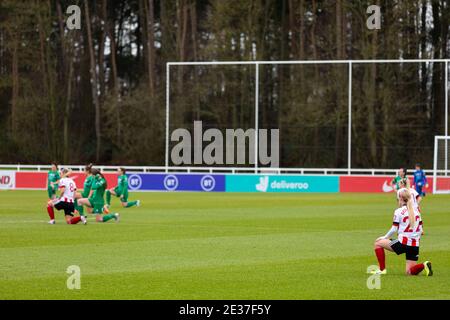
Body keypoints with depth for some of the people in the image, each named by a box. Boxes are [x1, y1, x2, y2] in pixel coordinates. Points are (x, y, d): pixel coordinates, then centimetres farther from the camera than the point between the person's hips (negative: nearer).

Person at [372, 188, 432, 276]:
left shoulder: (399, 211, -4)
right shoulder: (416, 211, 12)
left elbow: (394, 229, -6)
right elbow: (420, 230, 13)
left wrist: (385, 237, 9)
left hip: (402, 243, -6)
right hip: (415, 245, 6)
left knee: (378, 243, 14)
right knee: (409, 272, 10)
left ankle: (382, 269, 9)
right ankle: (424, 265, -18)